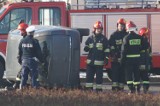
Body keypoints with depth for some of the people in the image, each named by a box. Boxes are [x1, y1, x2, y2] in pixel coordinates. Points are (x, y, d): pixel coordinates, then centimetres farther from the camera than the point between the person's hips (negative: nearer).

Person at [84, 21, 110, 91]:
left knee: (99, 76, 1)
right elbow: (86, 47, 18)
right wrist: (86, 48, -7)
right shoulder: (90, 38, 11)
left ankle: (99, 89, 7)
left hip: (99, 62, -3)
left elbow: (107, 49, 3)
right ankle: (88, 89, 4)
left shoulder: (103, 39, 3)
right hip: (90, 61, 3)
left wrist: (106, 58, -4)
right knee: (89, 75, 0)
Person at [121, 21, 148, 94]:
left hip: (128, 59, -4)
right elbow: (144, 47, 6)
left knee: (129, 74, 2)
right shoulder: (139, 37, 1)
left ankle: (132, 89, -5)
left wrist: (122, 60, -5)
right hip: (137, 58, 4)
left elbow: (124, 50, -10)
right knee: (136, 74, 13)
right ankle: (138, 89, 14)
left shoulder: (126, 38, -11)